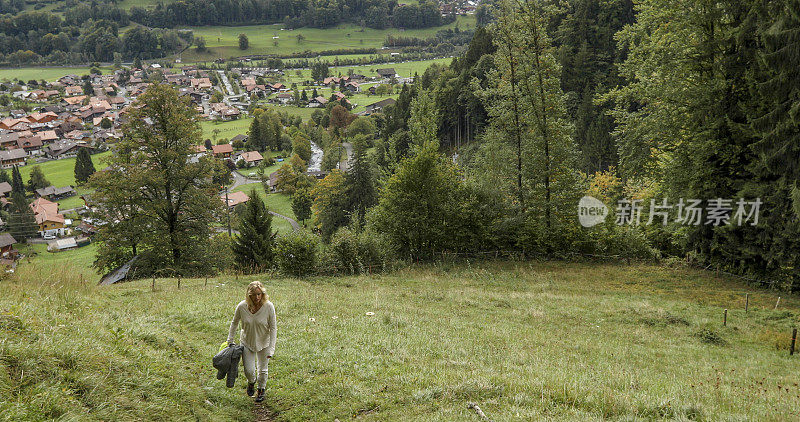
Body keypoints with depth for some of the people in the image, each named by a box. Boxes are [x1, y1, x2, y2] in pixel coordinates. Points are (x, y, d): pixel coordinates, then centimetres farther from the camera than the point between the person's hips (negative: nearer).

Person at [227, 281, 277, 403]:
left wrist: (271, 348, -18)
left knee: (262, 370, 12)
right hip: (247, 342, 1)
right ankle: (251, 382, 36)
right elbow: (234, 323, 0)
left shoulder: (269, 307, -23)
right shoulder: (242, 306, -19)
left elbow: (273, 328, -15)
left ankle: (261, 390, 40)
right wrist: (230, 341, 6)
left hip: (263, 342, -1)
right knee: (249, 371, 0)